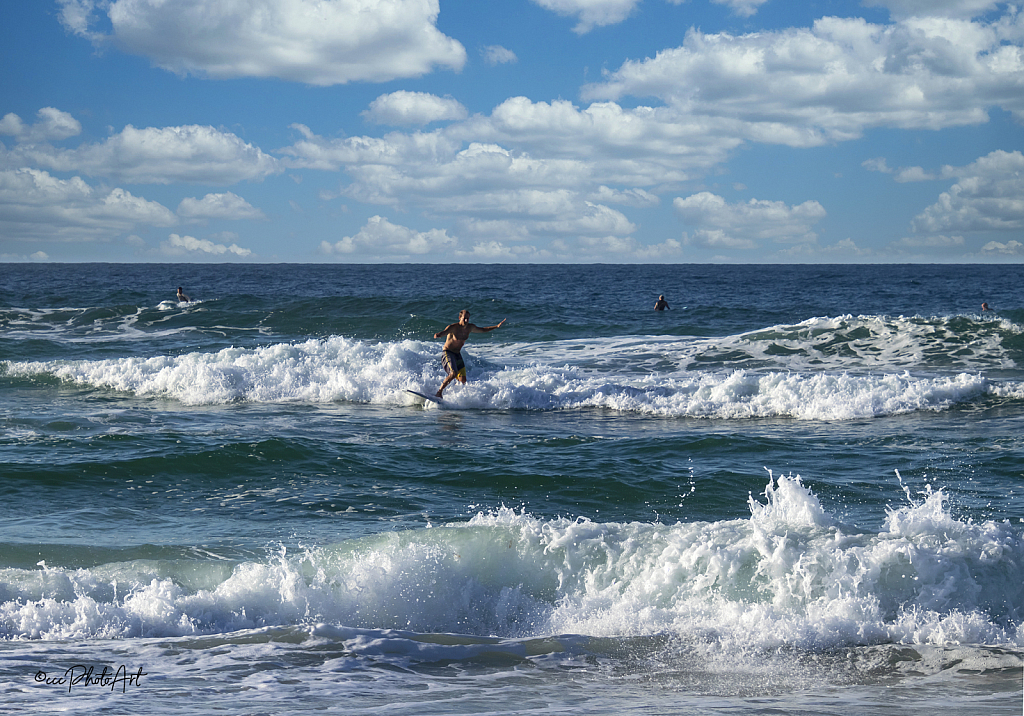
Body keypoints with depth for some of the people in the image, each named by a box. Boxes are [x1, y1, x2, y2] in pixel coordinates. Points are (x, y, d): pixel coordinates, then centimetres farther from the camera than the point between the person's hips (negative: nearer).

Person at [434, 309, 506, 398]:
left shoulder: (470, 328, 1)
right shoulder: (453, 327, -20)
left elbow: (483, 330, 18)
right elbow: (444, 332, -41)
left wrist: (497, 326, 11)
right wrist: (438, 335, -65)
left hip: (457, 354, 7)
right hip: (447, 353, -7)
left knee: (463, 380, -4)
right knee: (454, 374, -30)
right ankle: (439, 391, -18)